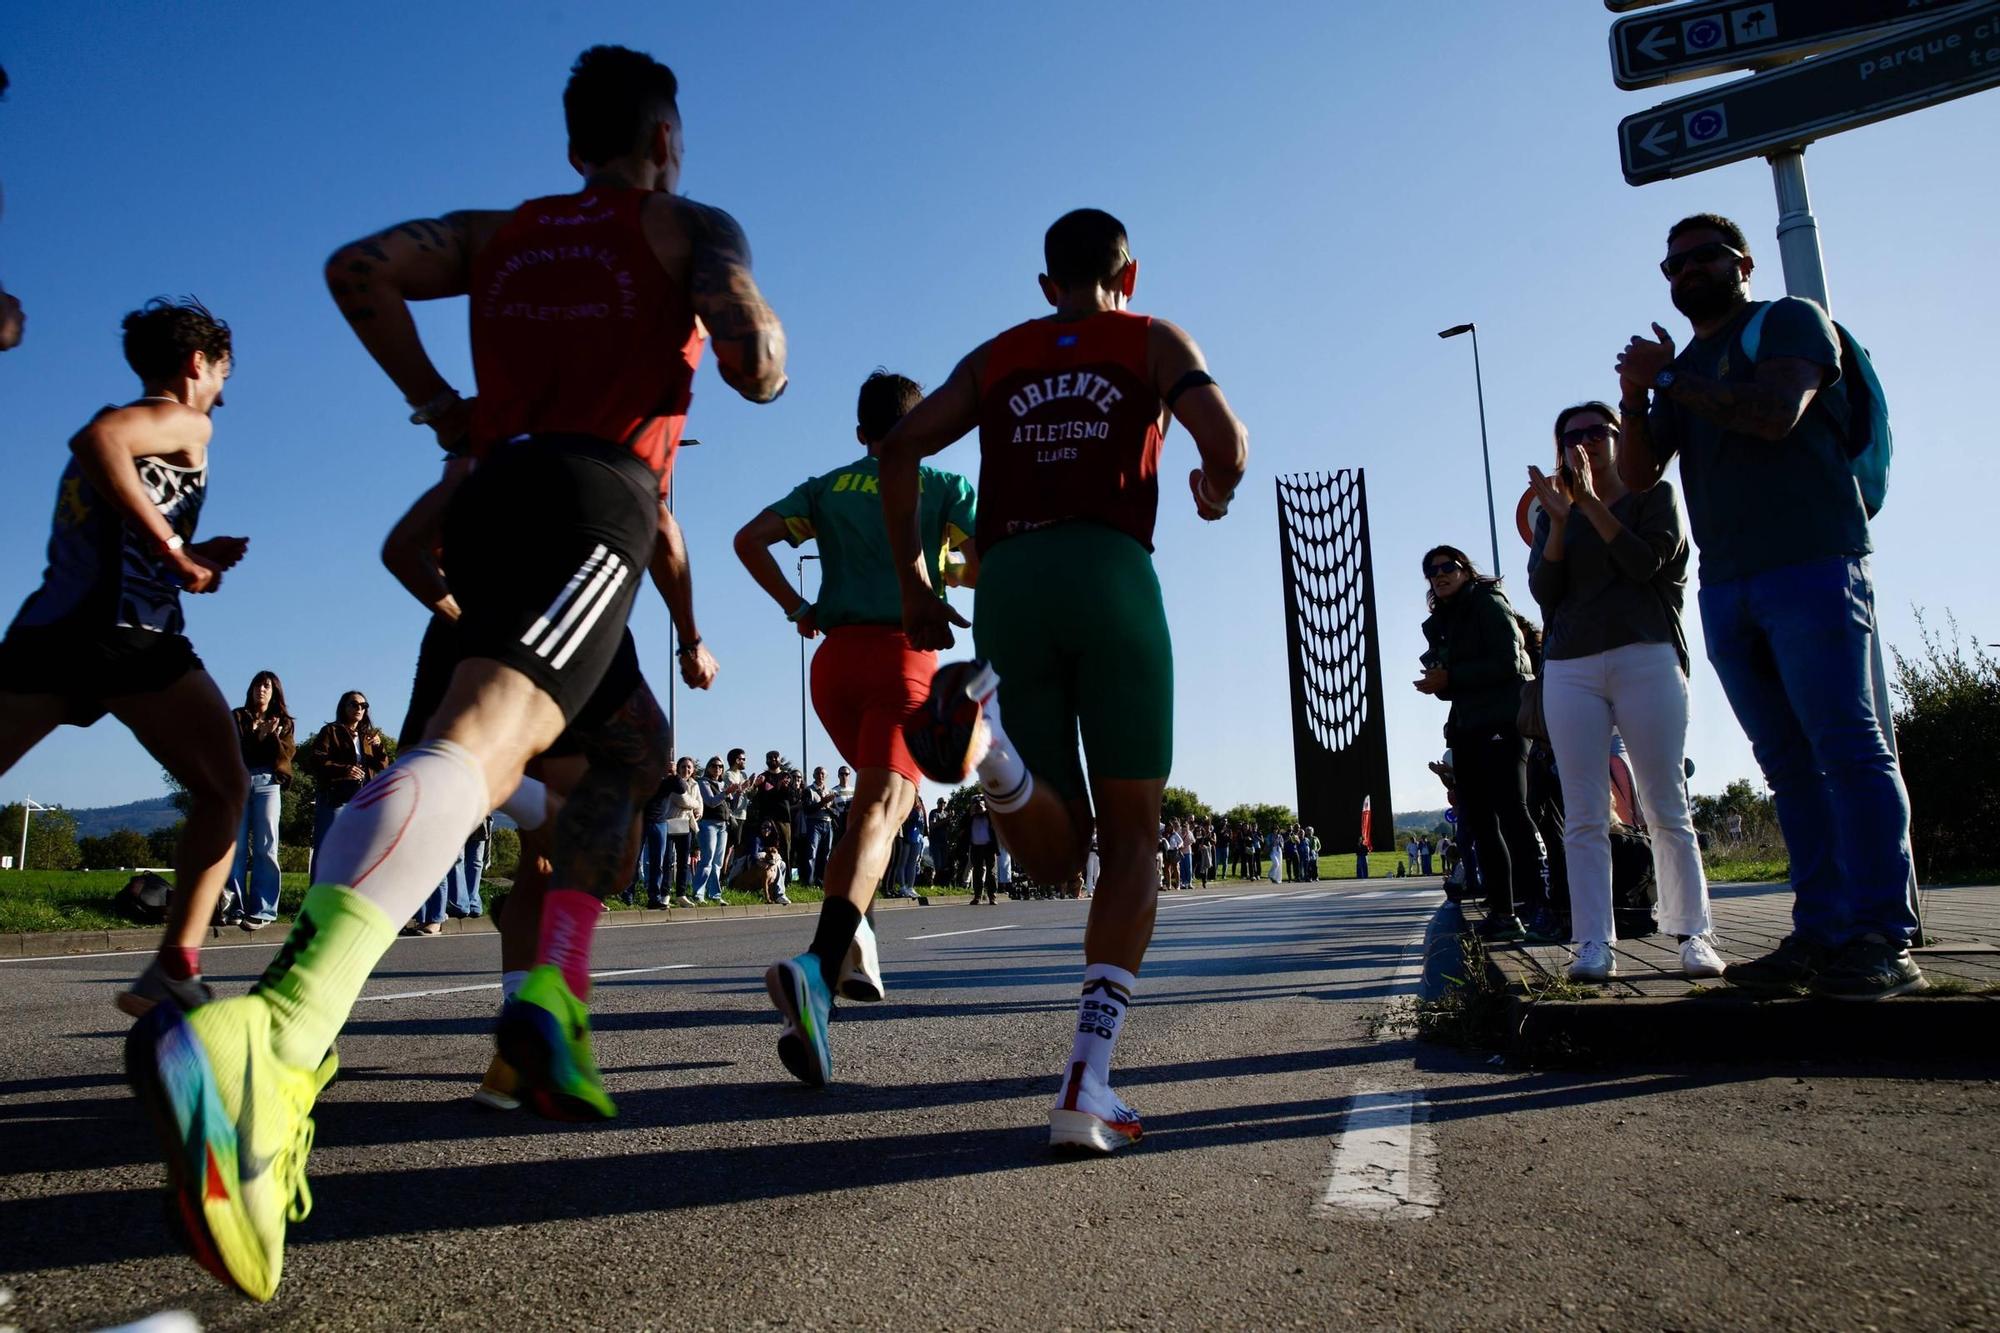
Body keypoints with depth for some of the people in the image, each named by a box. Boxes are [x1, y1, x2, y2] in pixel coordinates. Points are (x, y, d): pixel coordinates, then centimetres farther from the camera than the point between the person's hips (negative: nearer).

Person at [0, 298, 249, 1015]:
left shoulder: (126, 425, 28)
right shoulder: (187, 423, 5)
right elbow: (95, 437, -18)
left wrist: (190, 558, 29)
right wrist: (174, 547, -15)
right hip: (125, 629, -7)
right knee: (223, 791, 2)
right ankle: (173, 971, -9)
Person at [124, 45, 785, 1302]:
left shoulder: (503, 232, 27)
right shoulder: (695, 229, 13)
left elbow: (360, 269, 13)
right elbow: (753, 358, -7)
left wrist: (442, 405, 19)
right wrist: (765, 358, 16)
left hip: (494, 494, 7)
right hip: (596, 498, -6)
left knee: (634, 746, 21)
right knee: (479, 731, -26)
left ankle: (554, 993, 6)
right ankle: (266, 1038, -47)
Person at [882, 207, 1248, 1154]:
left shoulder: (997, 356, 25)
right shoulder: (1153, 341, 17)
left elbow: (900, 448, 12)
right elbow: (1224, 439, 0)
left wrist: (913, 586, 16)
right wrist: (1216, 491, 23)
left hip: (1007, 581, 3)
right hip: (1111, 574, -3)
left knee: (1056, 855, 9)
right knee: (1131, 837, 5)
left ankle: (986, 726, -24)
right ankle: (1087, 1084, -8)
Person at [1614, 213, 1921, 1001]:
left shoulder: (1790, 321, 5)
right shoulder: (1680, 373, 23)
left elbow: (1775, 414, -14)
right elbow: (1639, 475, 12)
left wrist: (1672, 380, -4)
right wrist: (1636, 397, -5)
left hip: (1813, 566, -6)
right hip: (1726, 588, 7)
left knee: (1845, 745, -11)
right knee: (1788, 762, 3)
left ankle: (1883, 941, -10)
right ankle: (1821, 933, 4)